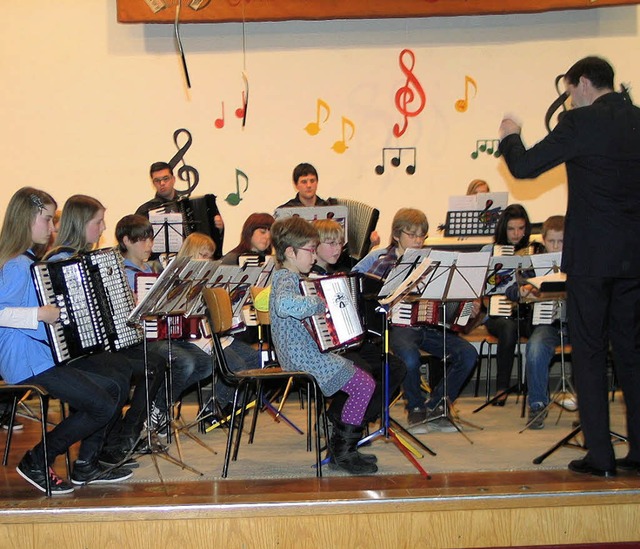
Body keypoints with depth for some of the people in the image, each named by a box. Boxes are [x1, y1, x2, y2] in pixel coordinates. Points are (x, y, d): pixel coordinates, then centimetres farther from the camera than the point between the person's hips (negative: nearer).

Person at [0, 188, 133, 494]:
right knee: (103, 406, -13)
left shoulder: (31, 260, 14)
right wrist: (39, 314, -30)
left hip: (47, 352, 10)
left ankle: (87, 466, 13)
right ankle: (36, 463, 2)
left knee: (118, 383, 8)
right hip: (27, 362, -10)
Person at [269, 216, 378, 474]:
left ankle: (340, 442, 22)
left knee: (359, 377, 20)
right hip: (305, 357, -11)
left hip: (306, 352, 11)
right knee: (364, 385, -13)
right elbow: (285, 304, -41)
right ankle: (343, 451, -3)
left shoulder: (290, 276, 16)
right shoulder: (285, 278, -17)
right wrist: (320, 303, -31)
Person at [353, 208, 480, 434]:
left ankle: (435, 408, -3)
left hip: (428, 325, 5)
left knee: (468, 354, -18)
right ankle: (416, 410, -8)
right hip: (398, 325, -4)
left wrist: (469, 308, 1)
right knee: (409, 356, -37)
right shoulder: (381, 257, 5)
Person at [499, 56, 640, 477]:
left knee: (589, 352, 2)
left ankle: (600, 456, 2)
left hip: (591, 254, -6)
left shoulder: (581, 123, -11)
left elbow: (524, 167, -10)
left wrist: (510, 137, 10)